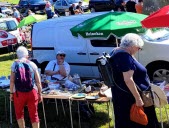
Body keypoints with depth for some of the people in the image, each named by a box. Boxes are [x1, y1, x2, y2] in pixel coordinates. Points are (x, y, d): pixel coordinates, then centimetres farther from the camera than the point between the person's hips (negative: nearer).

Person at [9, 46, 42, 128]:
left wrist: (11, 93, 6)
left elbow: (12, 81, -4)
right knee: (34, 114, 8)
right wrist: (40, 94, 10)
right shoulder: (32, 64, 2)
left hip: (19, 93, 0)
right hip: (32, 92, 1)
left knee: (19, 113, 20)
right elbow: (38, 81, 2)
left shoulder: (15, 64, 0)